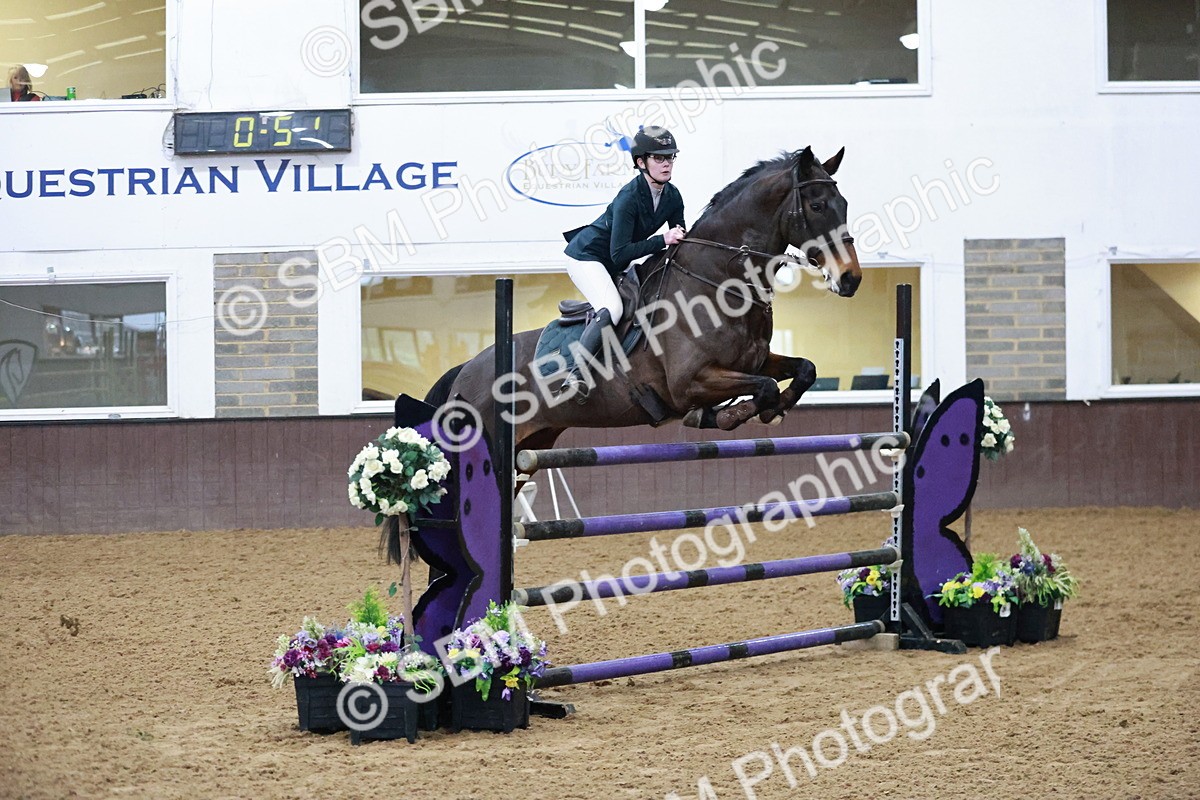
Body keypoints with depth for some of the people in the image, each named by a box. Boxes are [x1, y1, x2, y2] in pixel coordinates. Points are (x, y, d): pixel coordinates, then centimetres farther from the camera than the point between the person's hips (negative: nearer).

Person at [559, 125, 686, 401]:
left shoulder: (673, 196, -4)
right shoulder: (629, 197, -27)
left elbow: (681, 242, 8)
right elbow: (619, 253, -31)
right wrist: (663, 240, -33)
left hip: (616, 266, 9)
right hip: (587, 256, -9)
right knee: (611, 309, -29)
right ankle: (575, 375, -30)